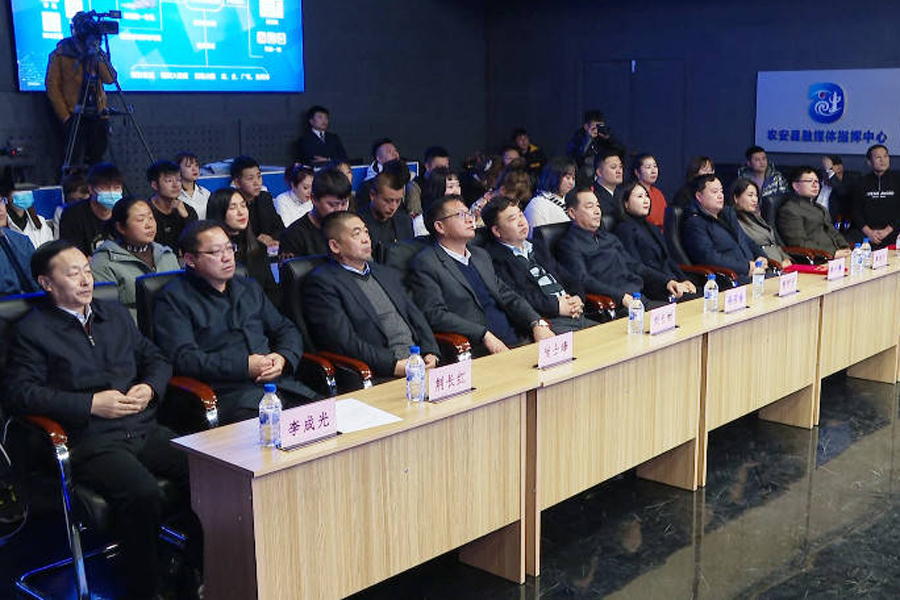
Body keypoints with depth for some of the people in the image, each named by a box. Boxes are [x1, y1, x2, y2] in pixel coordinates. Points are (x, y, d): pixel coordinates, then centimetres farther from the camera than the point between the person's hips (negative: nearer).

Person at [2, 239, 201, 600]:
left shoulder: (116, 314, 22)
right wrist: (91, 404, -12)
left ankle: (199, 570, -4)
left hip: (145, 430, 5)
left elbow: (156, 360, 27)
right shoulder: (33, 330, 4)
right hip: (90, 441, -5)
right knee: (143, 496, -33)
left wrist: (150, 388, 2)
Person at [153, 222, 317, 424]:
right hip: (229, 395, -6)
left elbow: (286, 330, 27)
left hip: (281, 383, 6)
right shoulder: (173, 298, 5)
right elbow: (183, 357, -7)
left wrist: (283, 358, 3)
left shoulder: (250, 287, 26)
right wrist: (244, 366, -13)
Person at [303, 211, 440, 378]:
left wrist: (431, 353, 0)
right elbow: (344, 341, -12)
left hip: (420, 362, 7)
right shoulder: (321, 282, -2)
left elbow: (416, 317, 20)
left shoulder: (387, 274, 23)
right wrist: (394, 365, -18)